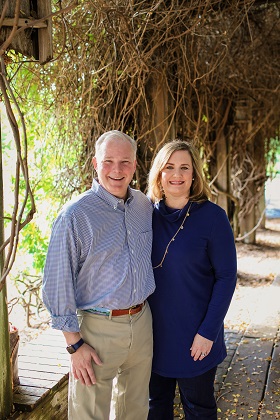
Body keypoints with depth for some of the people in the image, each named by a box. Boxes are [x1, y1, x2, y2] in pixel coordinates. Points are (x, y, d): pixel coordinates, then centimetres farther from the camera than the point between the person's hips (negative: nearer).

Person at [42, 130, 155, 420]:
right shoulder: (75, 215, -15)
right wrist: (74, 344, -12)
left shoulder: (144, 206, 3)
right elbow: (57, 284, -12)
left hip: (142, 321, 5)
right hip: (98, 328, -5)